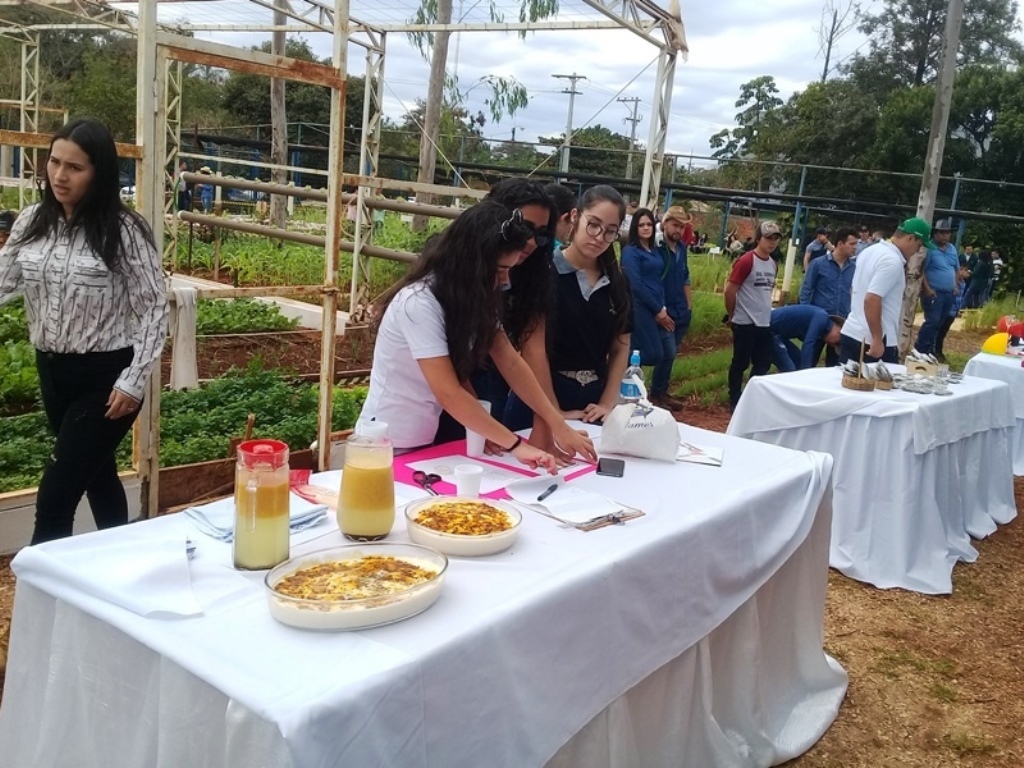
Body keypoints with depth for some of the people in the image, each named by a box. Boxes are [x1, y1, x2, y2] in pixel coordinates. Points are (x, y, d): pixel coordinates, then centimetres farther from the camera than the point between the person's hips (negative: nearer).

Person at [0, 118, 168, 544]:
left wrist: (133, 381, -15)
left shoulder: (122, 230, -14)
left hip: (105, 377, -6)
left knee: (55, 497, -6)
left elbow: (154, 307, -12)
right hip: (53, 371, 6)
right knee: (97, 476, 20)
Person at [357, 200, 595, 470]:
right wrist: (516, 445, -31)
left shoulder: (474, 296, 0)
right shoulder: (419, 303, -26)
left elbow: (510, 362, -4)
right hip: (389, 445, -7)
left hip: (429, 438, 8)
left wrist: (557, 425, -12)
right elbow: (449, 393, -30)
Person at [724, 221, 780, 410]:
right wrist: (732, 315, -2)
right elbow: (730, 290, -12)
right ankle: (735, 401, 16)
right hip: (745, 323, -7)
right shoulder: (746, 261, -13)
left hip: (765, 323, 7)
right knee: (740, 363, 3)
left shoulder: (773, 265, 9)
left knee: (763, 364, 11)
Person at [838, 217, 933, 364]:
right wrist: (878, 340, -22)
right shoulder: (893, 261, -16)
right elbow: (871, 300, -25)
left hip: (851, 332, 9)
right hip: (871, 340, -9)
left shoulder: (870, 251, 13)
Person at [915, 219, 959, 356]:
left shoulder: (953, 249, 13)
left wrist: (955, 285, 13)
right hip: (934, 292, -7)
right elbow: (921, 270, -13)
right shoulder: (929, 248, -10)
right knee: (932, 321, -13)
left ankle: (929, 349, 19)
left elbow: (956, 269, 24)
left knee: (939, 323, 10)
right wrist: (927, 288, -18)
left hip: (949, 293, 7)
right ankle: (920, 349, -4)